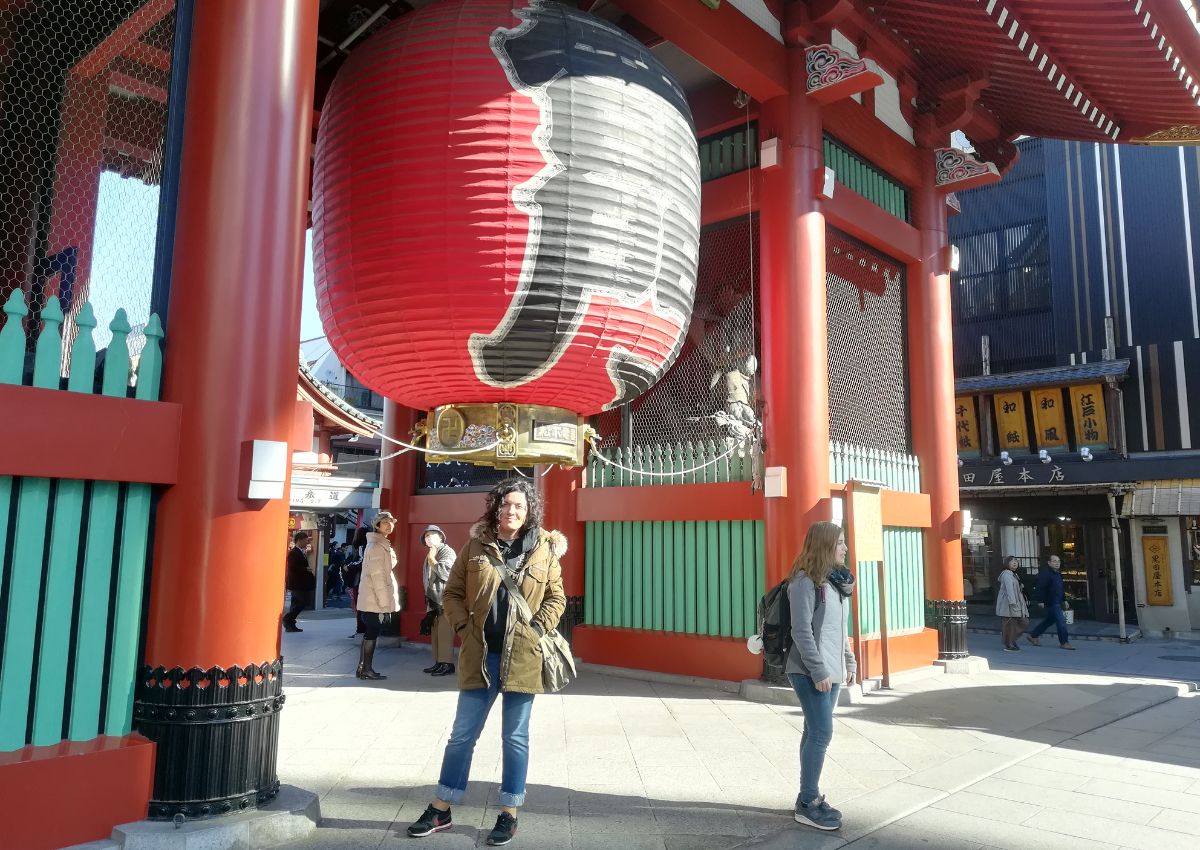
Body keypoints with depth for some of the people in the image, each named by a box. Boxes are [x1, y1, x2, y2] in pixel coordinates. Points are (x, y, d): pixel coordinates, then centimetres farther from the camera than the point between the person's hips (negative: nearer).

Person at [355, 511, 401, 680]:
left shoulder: (382, 545, 17)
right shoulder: (377, 546, -15)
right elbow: (377, 577, -20)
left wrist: (386, 601, 18)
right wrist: (385, 603, -20)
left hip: (371, 600, 10)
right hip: (375, 601, -10)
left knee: (370, 634, 12)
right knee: (371, 634, -4)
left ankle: (364, 668, 17)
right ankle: (366, 668, 1)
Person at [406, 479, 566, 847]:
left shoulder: (544, 550, 1)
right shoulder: (476, 546, 3)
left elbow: (556, 598, 6)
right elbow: (452, 592, 8)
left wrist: (538, 630, -7)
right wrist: (463, 627, -3)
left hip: (523, 657, -1)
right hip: (480, 655, 1)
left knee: (515, 737, 9)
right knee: (462, 733, 11)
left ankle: (509, 814, 22)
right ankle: (440, 810, 25)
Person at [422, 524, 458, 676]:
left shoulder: (447, 552, -6)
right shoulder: (430, 555, 20)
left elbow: (445, 572, -20)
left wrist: (432, 560, -10)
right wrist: (427, 597, 18)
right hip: (433, 600, 9)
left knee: (444, 633, -10)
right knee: (435, 633, 10)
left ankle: (447, 664, -7)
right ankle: (438, 662, 17)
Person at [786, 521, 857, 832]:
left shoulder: (836, 581, 12)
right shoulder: (805, 582, -15)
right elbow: (802, 632, -19)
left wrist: (849, 661, 16)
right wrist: (818, 671, -19)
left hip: (831, 670, 8)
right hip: (811, 673, -8)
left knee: (815, 733, 12)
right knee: (821, 734, -7)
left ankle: (808, 796, 21)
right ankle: (807, 804, 4)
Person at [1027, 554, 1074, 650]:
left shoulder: (1058, 573, 16)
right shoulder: (1045, 573, -15)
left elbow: (1061, 589, 25)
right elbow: (1040, 588, -19)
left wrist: (1064, 599, 20)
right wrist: (1041, 601, -22)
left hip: (1057, 602, 10)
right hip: (1051, 602, -10)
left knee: (1049, 620, 16)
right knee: (1061, 621, -9)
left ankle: (1033, 635, 26)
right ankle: (1064, 643, -2)